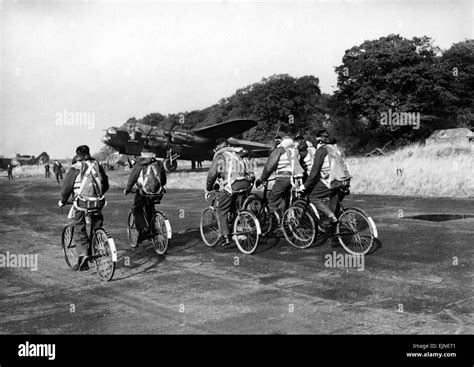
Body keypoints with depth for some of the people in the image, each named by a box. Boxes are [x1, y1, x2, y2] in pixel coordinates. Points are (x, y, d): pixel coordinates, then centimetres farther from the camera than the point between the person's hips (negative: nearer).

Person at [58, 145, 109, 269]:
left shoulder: (75, 168, 0)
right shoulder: (97, 165, 12)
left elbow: (66, 187, -1)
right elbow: (105, 184, 17)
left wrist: (62, 201, 14)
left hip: (82, 202, -3)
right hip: (98, 202, 3)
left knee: (79, 229, 7)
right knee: (98, 219, 28)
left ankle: (83, 253, -5)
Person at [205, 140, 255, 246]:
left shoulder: (219, 155, 10)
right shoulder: (241, 154, 27)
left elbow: (212, 174, 6)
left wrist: (208, 190, 17)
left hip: (231, 184, -5)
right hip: (247, 184, 5)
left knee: (222, 211, 7)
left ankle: (225, 236, 0)